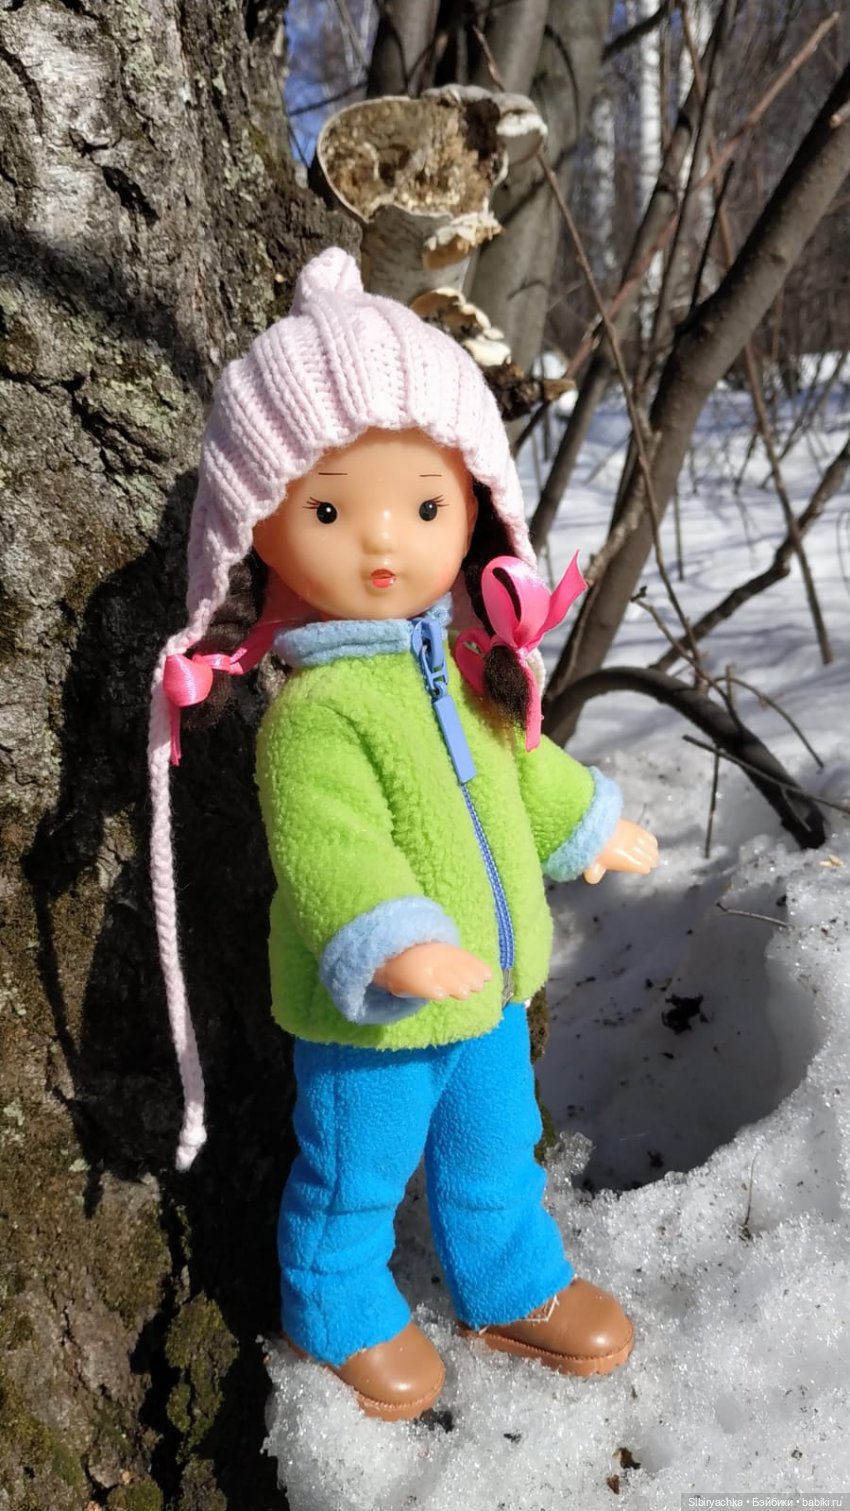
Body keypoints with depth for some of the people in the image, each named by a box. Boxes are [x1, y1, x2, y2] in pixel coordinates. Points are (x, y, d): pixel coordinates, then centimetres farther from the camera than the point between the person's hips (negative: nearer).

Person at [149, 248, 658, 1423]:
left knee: (495, 1155, 27)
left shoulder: (466, 665, -1)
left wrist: (592, 826, 25)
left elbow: (518, 764, 15)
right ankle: (343, 1316, 46)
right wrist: (393, 945, -50)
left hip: (490, 987, 7)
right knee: (354, 1178, 19)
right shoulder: (314, 710, -28)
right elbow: (326, 847, -35)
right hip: (370, 1016, -7)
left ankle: (514, 1289, 52)